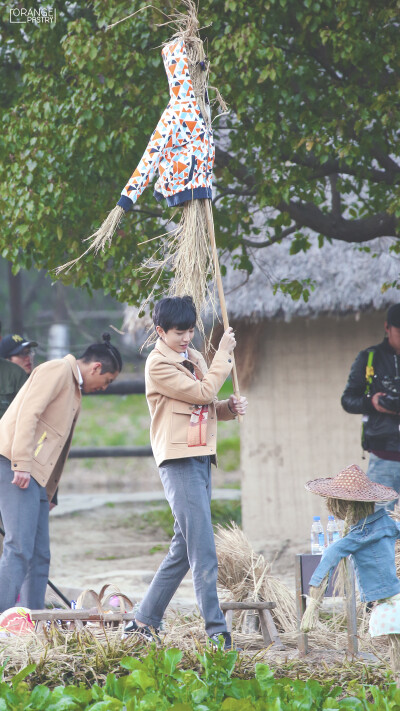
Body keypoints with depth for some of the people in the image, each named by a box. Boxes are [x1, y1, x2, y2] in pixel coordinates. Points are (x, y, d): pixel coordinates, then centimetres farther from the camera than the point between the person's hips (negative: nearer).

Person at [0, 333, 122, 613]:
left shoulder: (74, 390, 26)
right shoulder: (58, 370, -4)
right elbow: (28, 412, -16)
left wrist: (47, 494, 19)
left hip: (35, 475, 10)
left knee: (40, 557, 7)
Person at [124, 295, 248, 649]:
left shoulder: (194, 357, 16)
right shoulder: (158, 364, -9)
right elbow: (201, 393, -17)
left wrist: (229, 407, 2)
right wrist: (224, 354, -9)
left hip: (201, 458, 9)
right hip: (178, 461, -9)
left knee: (184, 548, 12)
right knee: (203, 550, -14)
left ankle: (144, 622, 19)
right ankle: (216, 630, -16)